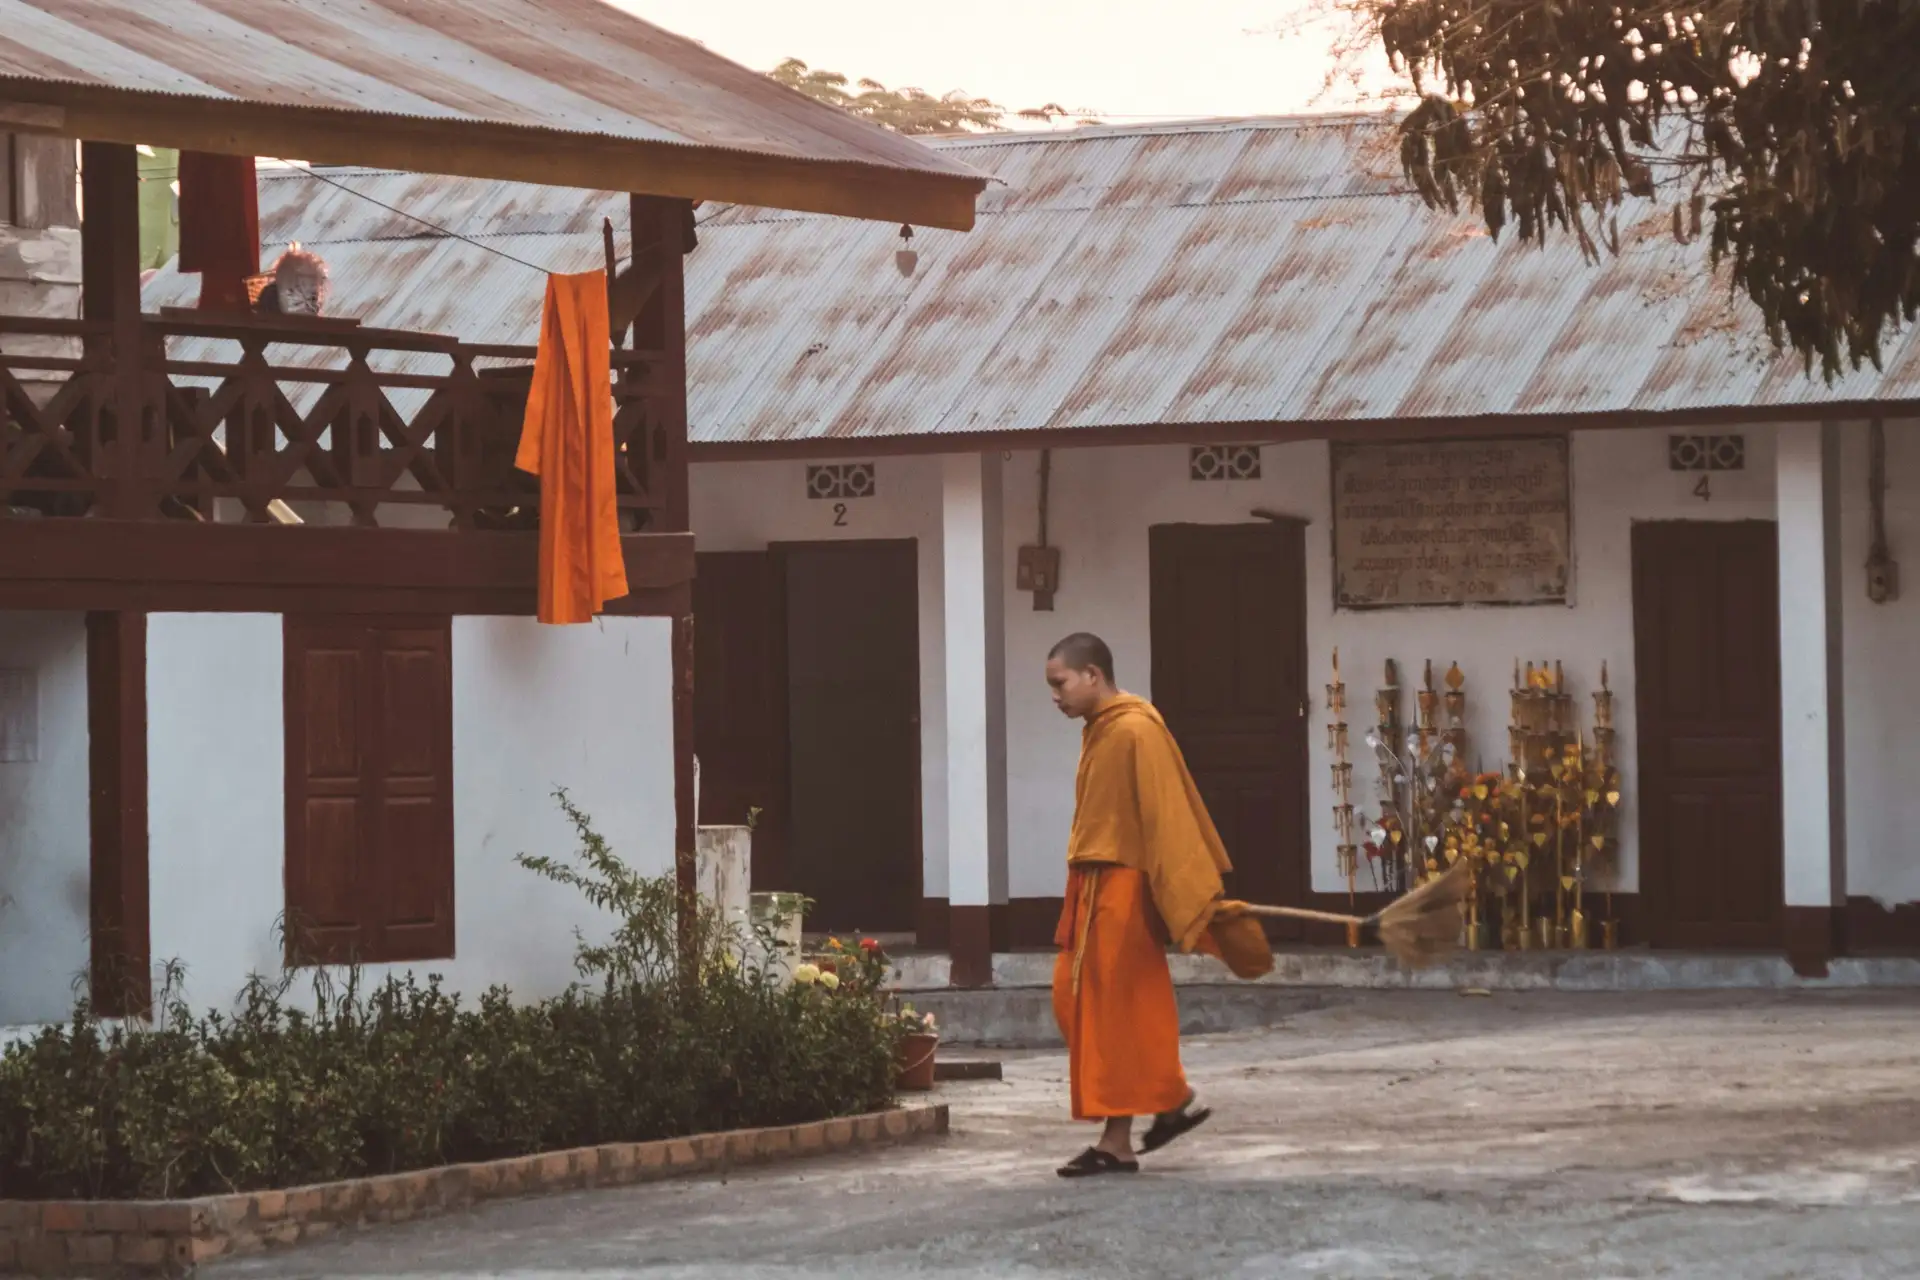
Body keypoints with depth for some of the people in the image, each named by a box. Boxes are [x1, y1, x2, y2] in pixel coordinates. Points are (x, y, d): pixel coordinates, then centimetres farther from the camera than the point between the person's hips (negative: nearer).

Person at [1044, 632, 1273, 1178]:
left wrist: (1195, 901, -22)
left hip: (1121, 888, -10)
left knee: (1112, 1011, -4)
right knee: (1075, 999, 11)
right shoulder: (1099, 731, 13)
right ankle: (1175, 1101, 17)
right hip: (1093, 887, 10)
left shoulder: (1136, 733, -16)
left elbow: (1167, 817, -19)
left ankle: (1117, 1143, 2)